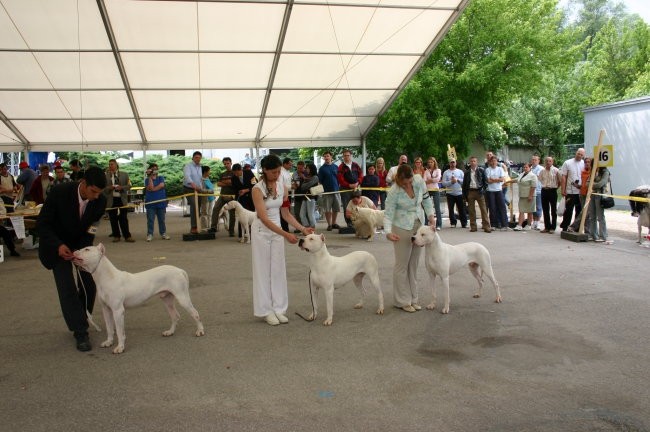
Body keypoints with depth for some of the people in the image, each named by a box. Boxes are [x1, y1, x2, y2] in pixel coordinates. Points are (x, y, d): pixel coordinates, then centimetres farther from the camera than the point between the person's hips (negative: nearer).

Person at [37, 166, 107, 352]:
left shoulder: (100, 200, -21)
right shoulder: (59, 193, -29)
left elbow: (91, 230, -13)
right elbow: (42, 223, -21)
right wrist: (58, 246, -34)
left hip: (82, 242, 3)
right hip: (57, 243, -3)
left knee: (89, 283, 2)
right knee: (67, 287, -10)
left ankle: (80, 321, 24)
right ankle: (81, 332, -4)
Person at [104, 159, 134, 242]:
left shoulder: (124, 175, 6)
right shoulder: (106, 176, 5)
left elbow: (129, 185, 3)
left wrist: (122, 187, -14)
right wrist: (109, 188, -15)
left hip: (122, 199, -1)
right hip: (111, 200, 1)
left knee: (123, 219, 0)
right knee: (113, 219, 4)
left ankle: (127, 236, 4)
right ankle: (116, 236, 15)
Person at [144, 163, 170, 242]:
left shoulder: (161, 178, 8)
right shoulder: (147, 179, 5)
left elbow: (162, 185, -11)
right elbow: (150, 187, -12)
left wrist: (153, 189, -12)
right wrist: (150, 177, -11)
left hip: (161, 202, 2)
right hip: (150, 203, -1)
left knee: (162, 219, 10)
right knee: (150, 220, -1)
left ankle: (163, 233, 19)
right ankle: (150, 234, 3)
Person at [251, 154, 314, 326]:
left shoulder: (283, 186, -1)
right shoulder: (258, 189, -19)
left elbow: (286, 214, 4)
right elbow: (264, 218, -26)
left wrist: (302, 228, -8)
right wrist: (286, 234, -32)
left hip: (277, 230, 6)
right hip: (261, 231, -6)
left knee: (278, 270, 8)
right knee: (263, 270, 2)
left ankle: (278, 309, 17)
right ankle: (266, 310, 11)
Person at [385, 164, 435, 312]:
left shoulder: (419, 181, -10)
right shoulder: (394, 192, -21)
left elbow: (426, 199, 7)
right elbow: (388, 214, -19)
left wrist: (430, 215, 0)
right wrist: (388, 232, -34)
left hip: (419, 226, 5)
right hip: (402, 229, -5)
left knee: (414, 264, 12)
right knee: (402, 265, 0)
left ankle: (413, 298, 23)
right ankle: (403, 301, 11)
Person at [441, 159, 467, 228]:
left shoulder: (460, 171, 9)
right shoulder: (446, 172, 5)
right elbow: (443, 183, -5)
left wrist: (457, 179, -12)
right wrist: (451, 182, -16)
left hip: (459, 193, 0)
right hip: (450, 193, 0)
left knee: (461, 209, 1)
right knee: (451, 209, 3)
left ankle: (464, 223, 6)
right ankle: (453, 222, 12)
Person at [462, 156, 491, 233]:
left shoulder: (481, 170, 4)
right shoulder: (467, 172, 9)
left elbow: (485, 181, 4)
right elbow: (464, 184, 11)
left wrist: (483, 190, -6)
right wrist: (464, 195, 6)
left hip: (479, 191, -2)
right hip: (470, 191, 2)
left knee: (483, 209, -3)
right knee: (471, 210, 4)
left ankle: (486, 226, -2)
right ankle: (473, 227, 10)